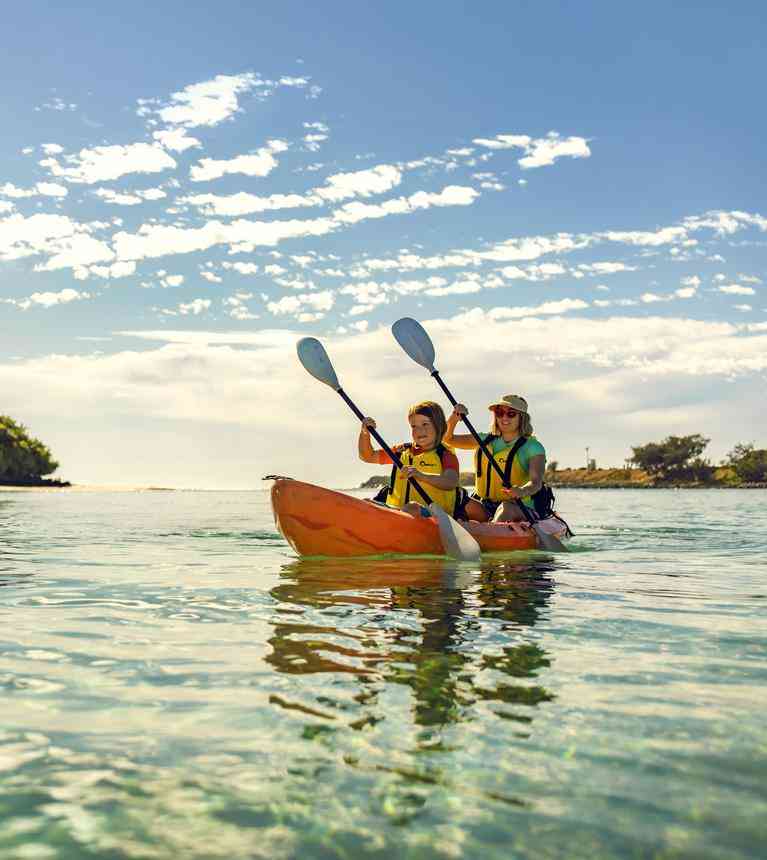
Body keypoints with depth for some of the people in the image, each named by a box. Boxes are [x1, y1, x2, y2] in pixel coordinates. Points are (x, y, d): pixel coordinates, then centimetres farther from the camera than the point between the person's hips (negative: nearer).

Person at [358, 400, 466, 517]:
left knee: (413, 508, -38)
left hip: (433, 515, -6)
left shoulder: (446, 455, 5)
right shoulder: (402, 451, 22)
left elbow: (451, 482, -16)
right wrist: (364, 433, 7)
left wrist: (421, 475, -32)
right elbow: (367, 457, 27)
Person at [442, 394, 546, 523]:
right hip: (483, 507, 5)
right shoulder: (485, 440, 15)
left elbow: (536, 482, -17)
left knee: (506, 509, -38)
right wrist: (453, 419, -6)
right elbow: (447, 438, 16)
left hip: (519, 509, -4)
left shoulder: (533, 447, 0)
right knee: (466, 507, -27)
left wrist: (522, 491, -41)